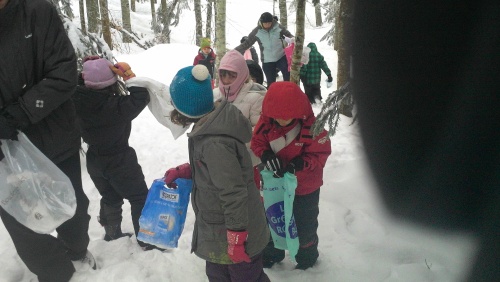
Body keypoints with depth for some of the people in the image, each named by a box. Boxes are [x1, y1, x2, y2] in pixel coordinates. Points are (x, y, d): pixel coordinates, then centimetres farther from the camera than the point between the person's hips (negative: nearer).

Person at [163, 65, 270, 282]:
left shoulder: (214, 142, -34)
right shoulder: (214, 122, -5)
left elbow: (233, 194, -30)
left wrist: (236, 239, -22)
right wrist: (184, 171, 4)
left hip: (235, 232, -9)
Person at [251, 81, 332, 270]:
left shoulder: (312, 126, -27)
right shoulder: (266, 121, -16)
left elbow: (320, 153, -20)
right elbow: (257, 142, -7)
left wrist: (301, 163, -36)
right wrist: (266, 155, -28)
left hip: (305, 188, -3)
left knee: (304, 226, 18)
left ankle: (307, 257, 45)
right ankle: (271, 253, 49)